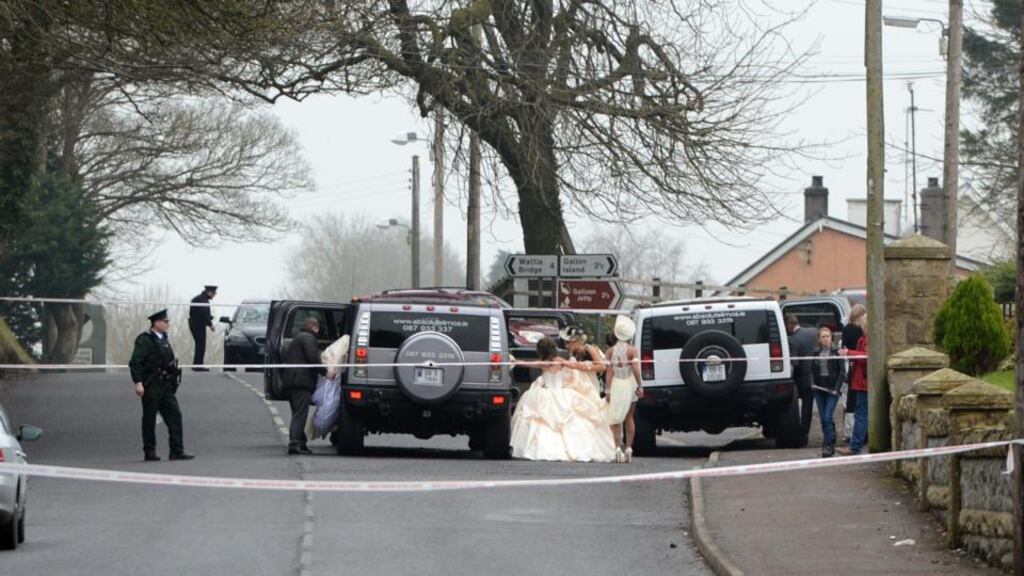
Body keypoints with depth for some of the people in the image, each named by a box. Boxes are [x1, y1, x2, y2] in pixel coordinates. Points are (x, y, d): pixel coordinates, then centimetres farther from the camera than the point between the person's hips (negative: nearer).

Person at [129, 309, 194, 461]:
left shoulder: (164, 339, 16)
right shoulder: (144, 340, -10)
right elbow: (135, 362, -16)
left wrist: (172, 383, 20)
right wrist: (138, 383, -23)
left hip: (165, 386, 8)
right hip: (151, 387, -8)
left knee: (174, 415, 0)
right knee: (149, 420, 1)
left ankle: (177, 451, 0)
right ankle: (149, 452, 8)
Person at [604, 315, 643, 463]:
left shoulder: (610, 351, -1)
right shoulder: (632, 350, -6)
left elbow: (609, 372, -4)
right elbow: (635, 369, -14)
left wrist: (608, 390, -4)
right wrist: (640, 386, -7)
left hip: (615, 385, 0)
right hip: (629, 385, 0)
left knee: (616, 418, 5)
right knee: (629, 418, 11)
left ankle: (618, 446, -10)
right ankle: (629, 448, 7)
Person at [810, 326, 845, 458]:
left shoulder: (836, 352, -3)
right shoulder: (815, 353, 9)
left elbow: (842, 371, -4)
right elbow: (812, 370, 14)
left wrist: (836, 388, -12)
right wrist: (811, 383, -2)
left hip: (832, 389, -4)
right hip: (819, 389, 4)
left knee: (827, 418, -13)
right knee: (823, 419, 8)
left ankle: (828, 445, -11)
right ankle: (830, 440, 22)